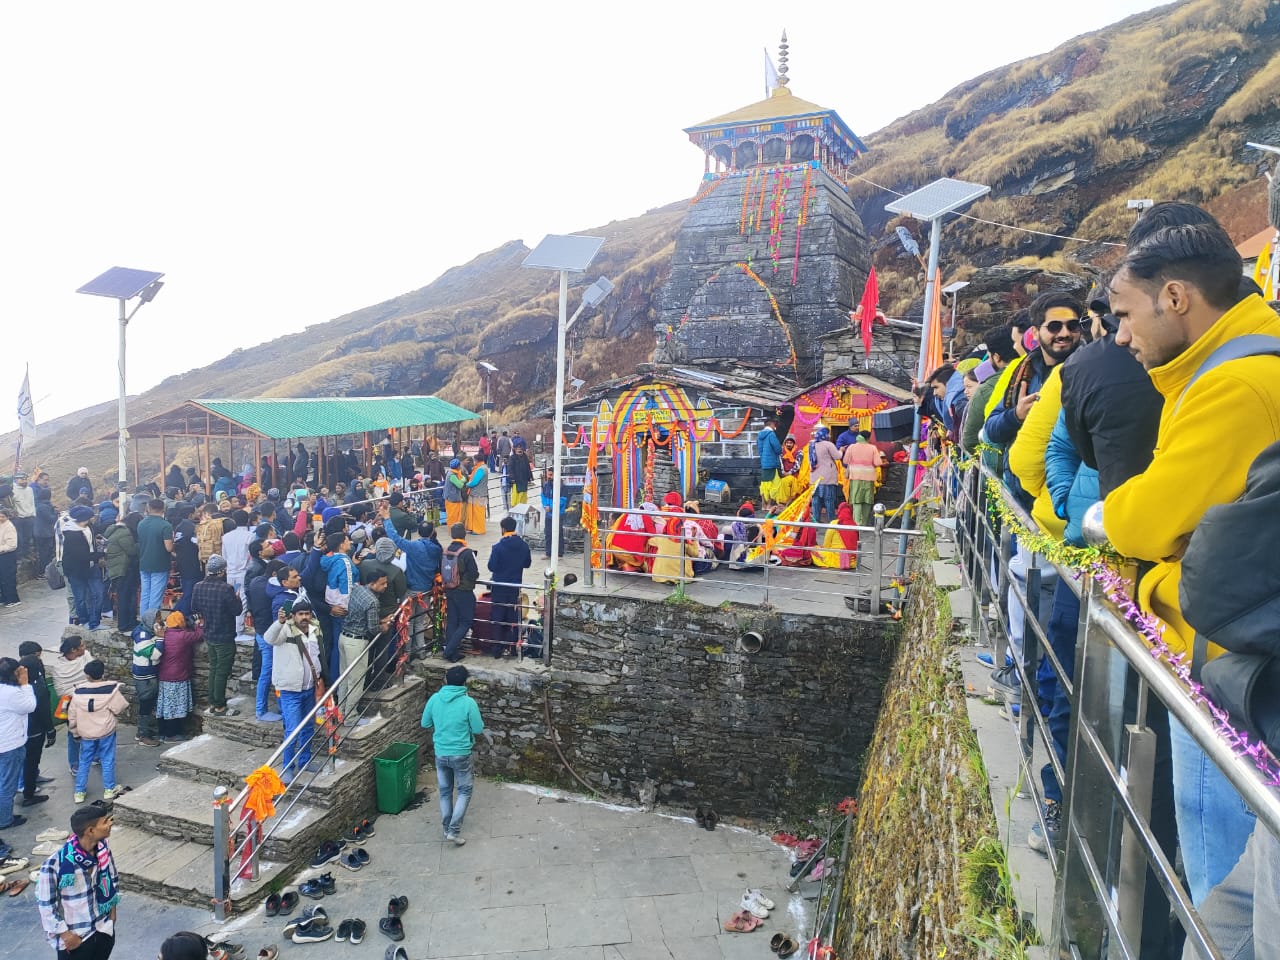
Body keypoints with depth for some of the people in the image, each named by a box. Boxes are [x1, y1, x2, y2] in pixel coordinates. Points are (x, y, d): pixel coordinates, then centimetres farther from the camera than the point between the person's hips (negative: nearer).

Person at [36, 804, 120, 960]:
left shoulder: (103, 849, -12)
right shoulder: (55, 863, -28)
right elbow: (45, 903, -16)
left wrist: (112, 908, 9)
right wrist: (64, 933, -12)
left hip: (104, 928, 5)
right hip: (75, 936, -5)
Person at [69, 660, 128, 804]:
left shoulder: (78, 692, -5)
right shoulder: (111, 690, -14)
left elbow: (71, 715, 3)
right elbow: (121, 707, -9)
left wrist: (75, 731, 16)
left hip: (86, 734, 2)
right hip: (106, 732, -2)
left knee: (84, 762, 15)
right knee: (107, 760, 9)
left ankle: (79, 792, 20)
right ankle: (109, 789, 16)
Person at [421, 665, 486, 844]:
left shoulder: (434, 699, -6)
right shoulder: (468, 702, -17)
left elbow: (425, 724, 6)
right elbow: (478, 729, -10)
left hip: (440, 753, 4)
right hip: (461, 754, -4)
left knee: (445, 791, 19)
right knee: (465, 790, 13)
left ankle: (446, 828, 28)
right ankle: (454, 830, 6)